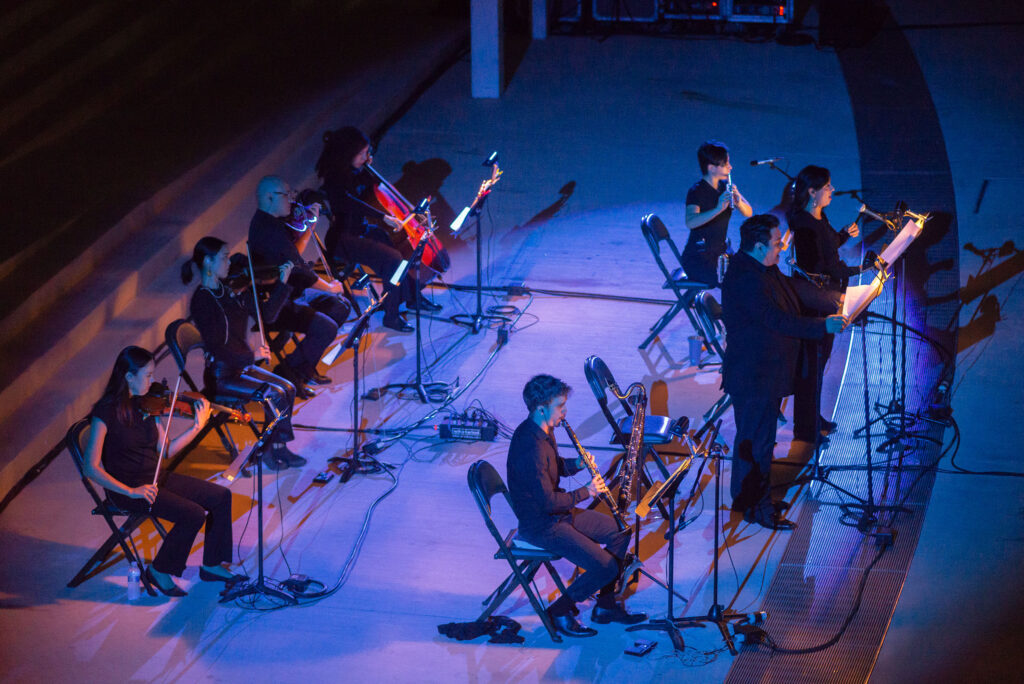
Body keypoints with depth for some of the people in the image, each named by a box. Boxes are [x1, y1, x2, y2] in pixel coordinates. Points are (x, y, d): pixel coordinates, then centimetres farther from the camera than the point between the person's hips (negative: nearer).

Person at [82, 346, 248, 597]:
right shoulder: (107, 412, -19)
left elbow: (166, 451, 6)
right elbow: (92, 468, -22)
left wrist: (197, 426, -4)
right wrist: (131, 491, -28)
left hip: (156, 478, 8)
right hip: (130, 487, -8)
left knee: (221, 496, 1)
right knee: (193, 514, -22)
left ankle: (211, 566, 15)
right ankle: (159, 571, -3)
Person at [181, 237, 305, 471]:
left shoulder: (223, 291, 8)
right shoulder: (202, 300, -19)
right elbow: (215, 347, -23)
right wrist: (251, 355, -22)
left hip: (241, 365, 9)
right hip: (222, 375, -9)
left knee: (288, 389, -5)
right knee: (275, 395, -20)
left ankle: (279, 447, 3)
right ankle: (266, 450, -5)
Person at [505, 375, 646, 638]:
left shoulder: (544, 431, 1)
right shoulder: (530, 446, -31)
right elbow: (547, 501, -28)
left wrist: (576, 464, -2)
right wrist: (585, 492, -16)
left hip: (558, 514, 10)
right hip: (540, 525, -10)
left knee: (619, 531, 13)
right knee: (606, 567, -15)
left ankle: (605, 606, 20)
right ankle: (560, 611, 5)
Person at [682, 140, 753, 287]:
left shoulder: (725, 187, 7)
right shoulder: (696, 191, -15)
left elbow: (748, 213, 1)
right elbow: (690, 222, -31)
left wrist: (739, 202, -21)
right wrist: (718, 209, -43)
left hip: (720, 252, 7)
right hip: (697, 257, -7)